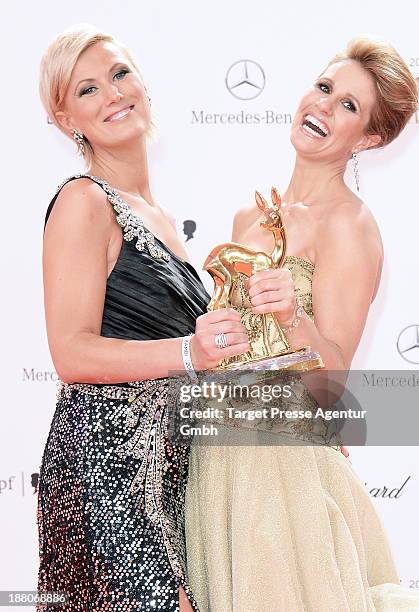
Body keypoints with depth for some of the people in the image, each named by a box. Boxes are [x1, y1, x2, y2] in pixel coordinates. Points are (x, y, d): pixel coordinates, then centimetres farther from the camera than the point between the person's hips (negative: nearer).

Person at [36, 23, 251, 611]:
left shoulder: (158, 215, 19)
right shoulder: (82, 201, -7)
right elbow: (71, 353, -15)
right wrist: (189, 351, -27)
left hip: (165, 463, 8)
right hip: (107, 458, -8)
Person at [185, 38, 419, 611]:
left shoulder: (349, 225, -10)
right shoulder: (251, 216, 10)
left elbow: (331, 378, -16)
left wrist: (294, 316, -31)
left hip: (288, 463, -7)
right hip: (220, 454, 7)